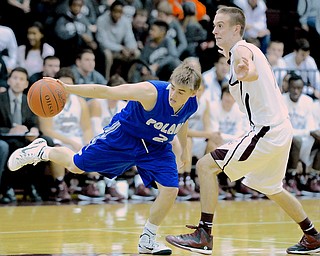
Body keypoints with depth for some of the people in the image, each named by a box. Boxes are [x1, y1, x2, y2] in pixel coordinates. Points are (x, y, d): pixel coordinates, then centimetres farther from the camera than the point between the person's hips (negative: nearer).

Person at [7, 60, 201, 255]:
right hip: (125, 135, -4)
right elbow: (105, 91, -33)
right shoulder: (151, 92, -36)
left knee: (170, 190, -11)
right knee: (76, 166, 4)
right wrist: (68, 88, -41)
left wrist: (184, 149, 19)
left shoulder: (192, 105, -20)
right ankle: (41, 151, 37)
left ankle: (147, 240, 10)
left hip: (157, 148, 4)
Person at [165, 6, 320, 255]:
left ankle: (204, 236, -15)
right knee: (270, 188, 28)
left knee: (206, 166, -14)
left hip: (267, 131, -11)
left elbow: (253, 74, -37)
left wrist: (245, 73, -60)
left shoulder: (240, 50, -14)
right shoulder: (247, 50, 15)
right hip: (280, 129, 11)